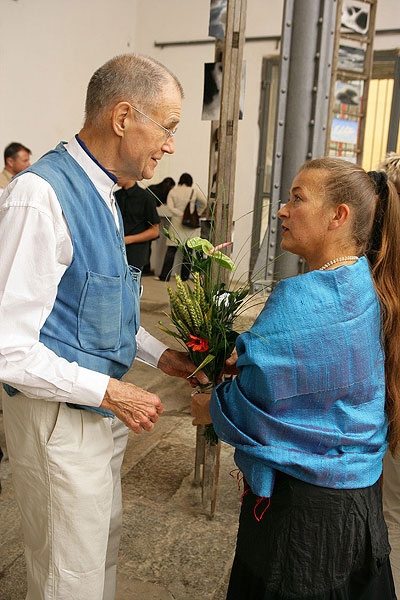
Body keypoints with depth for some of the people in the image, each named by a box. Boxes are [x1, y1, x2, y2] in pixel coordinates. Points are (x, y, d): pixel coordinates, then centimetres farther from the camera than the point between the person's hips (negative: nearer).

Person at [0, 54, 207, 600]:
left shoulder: (102, 196, 6)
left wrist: (158, 354, 7)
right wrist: (109, 391, -21)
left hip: (101, 409, 9)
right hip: (59, 417, -9)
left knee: (104, 551, 26)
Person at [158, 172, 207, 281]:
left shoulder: (173, 191, 3)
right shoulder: (193, 191, 1)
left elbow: (170, 207, -7)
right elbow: (204, 203, 8)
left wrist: (182, 214, -5)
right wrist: (196, 214, 18)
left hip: (177, 222, 0)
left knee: (171, 250, 2)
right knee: (188, 251, 7)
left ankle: (165, 276, 0)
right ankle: (184, 276, 11)